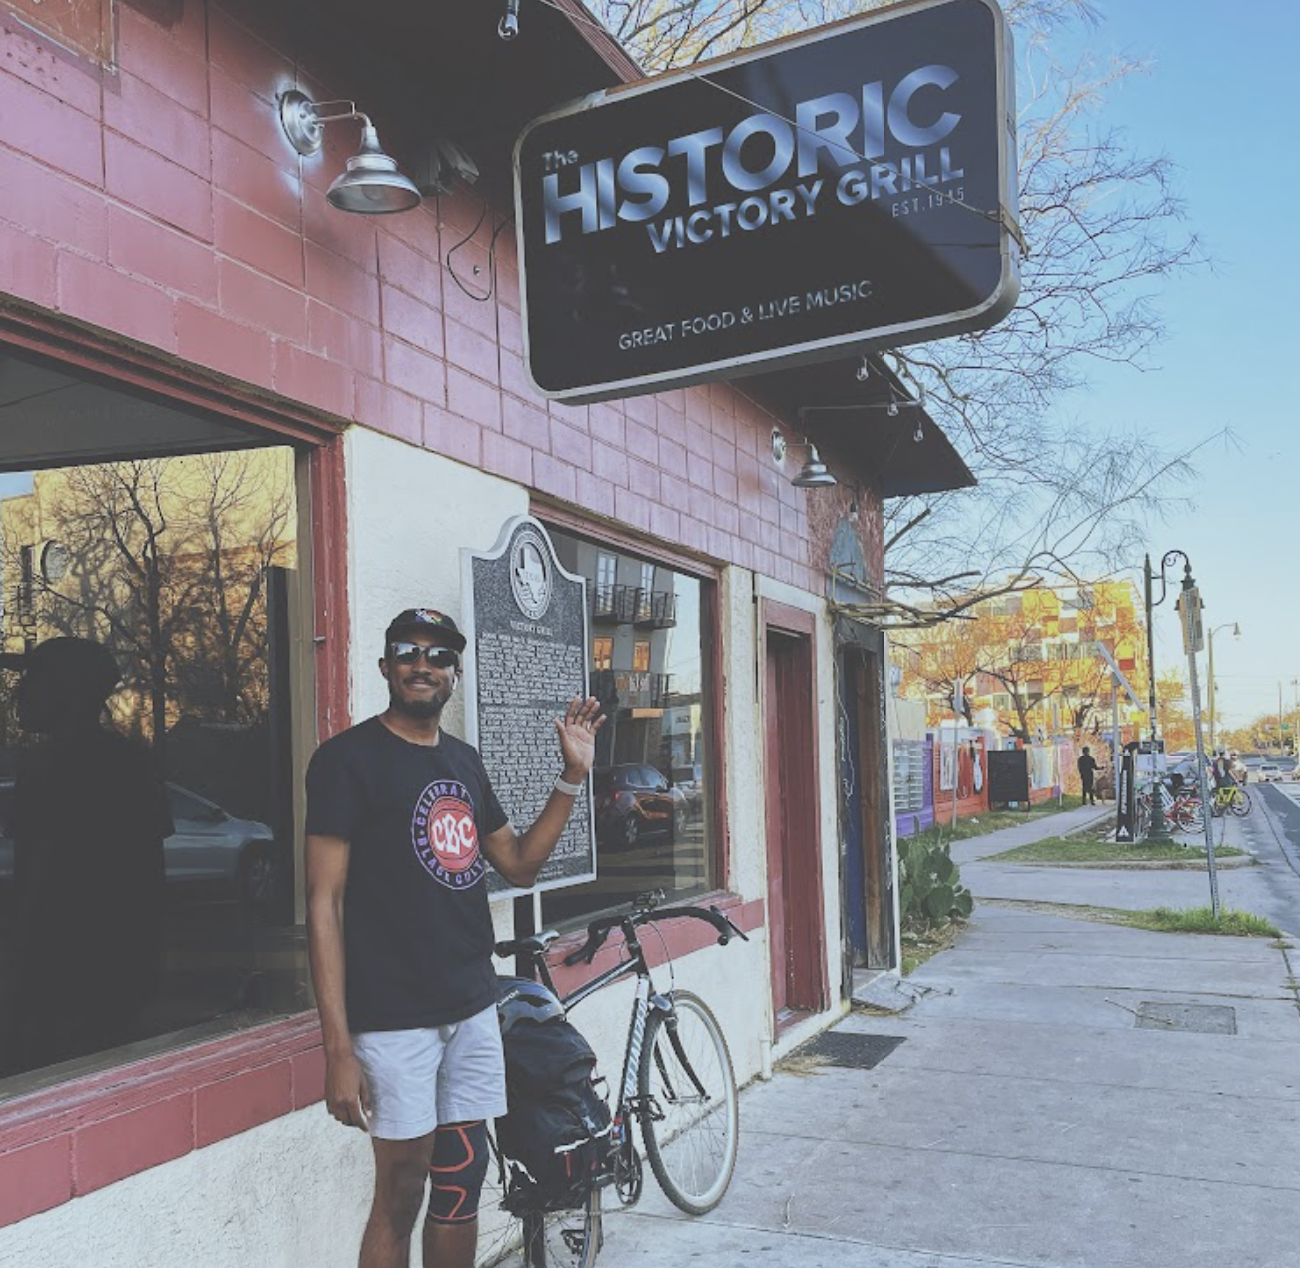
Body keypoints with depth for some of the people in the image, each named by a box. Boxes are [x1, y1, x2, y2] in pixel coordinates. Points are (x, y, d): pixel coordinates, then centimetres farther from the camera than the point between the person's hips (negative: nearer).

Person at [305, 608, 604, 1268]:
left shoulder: (463, 760, 12)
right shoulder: (348, 757, -8)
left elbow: (520, 864, 18)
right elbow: (324, 903, -12)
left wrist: (572, 776, 6)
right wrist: (338, 1050, -18)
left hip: (472, 1007, 6)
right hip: (393, 1016, -6)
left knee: (462, 1183, 12)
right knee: (400, 1194, 1)